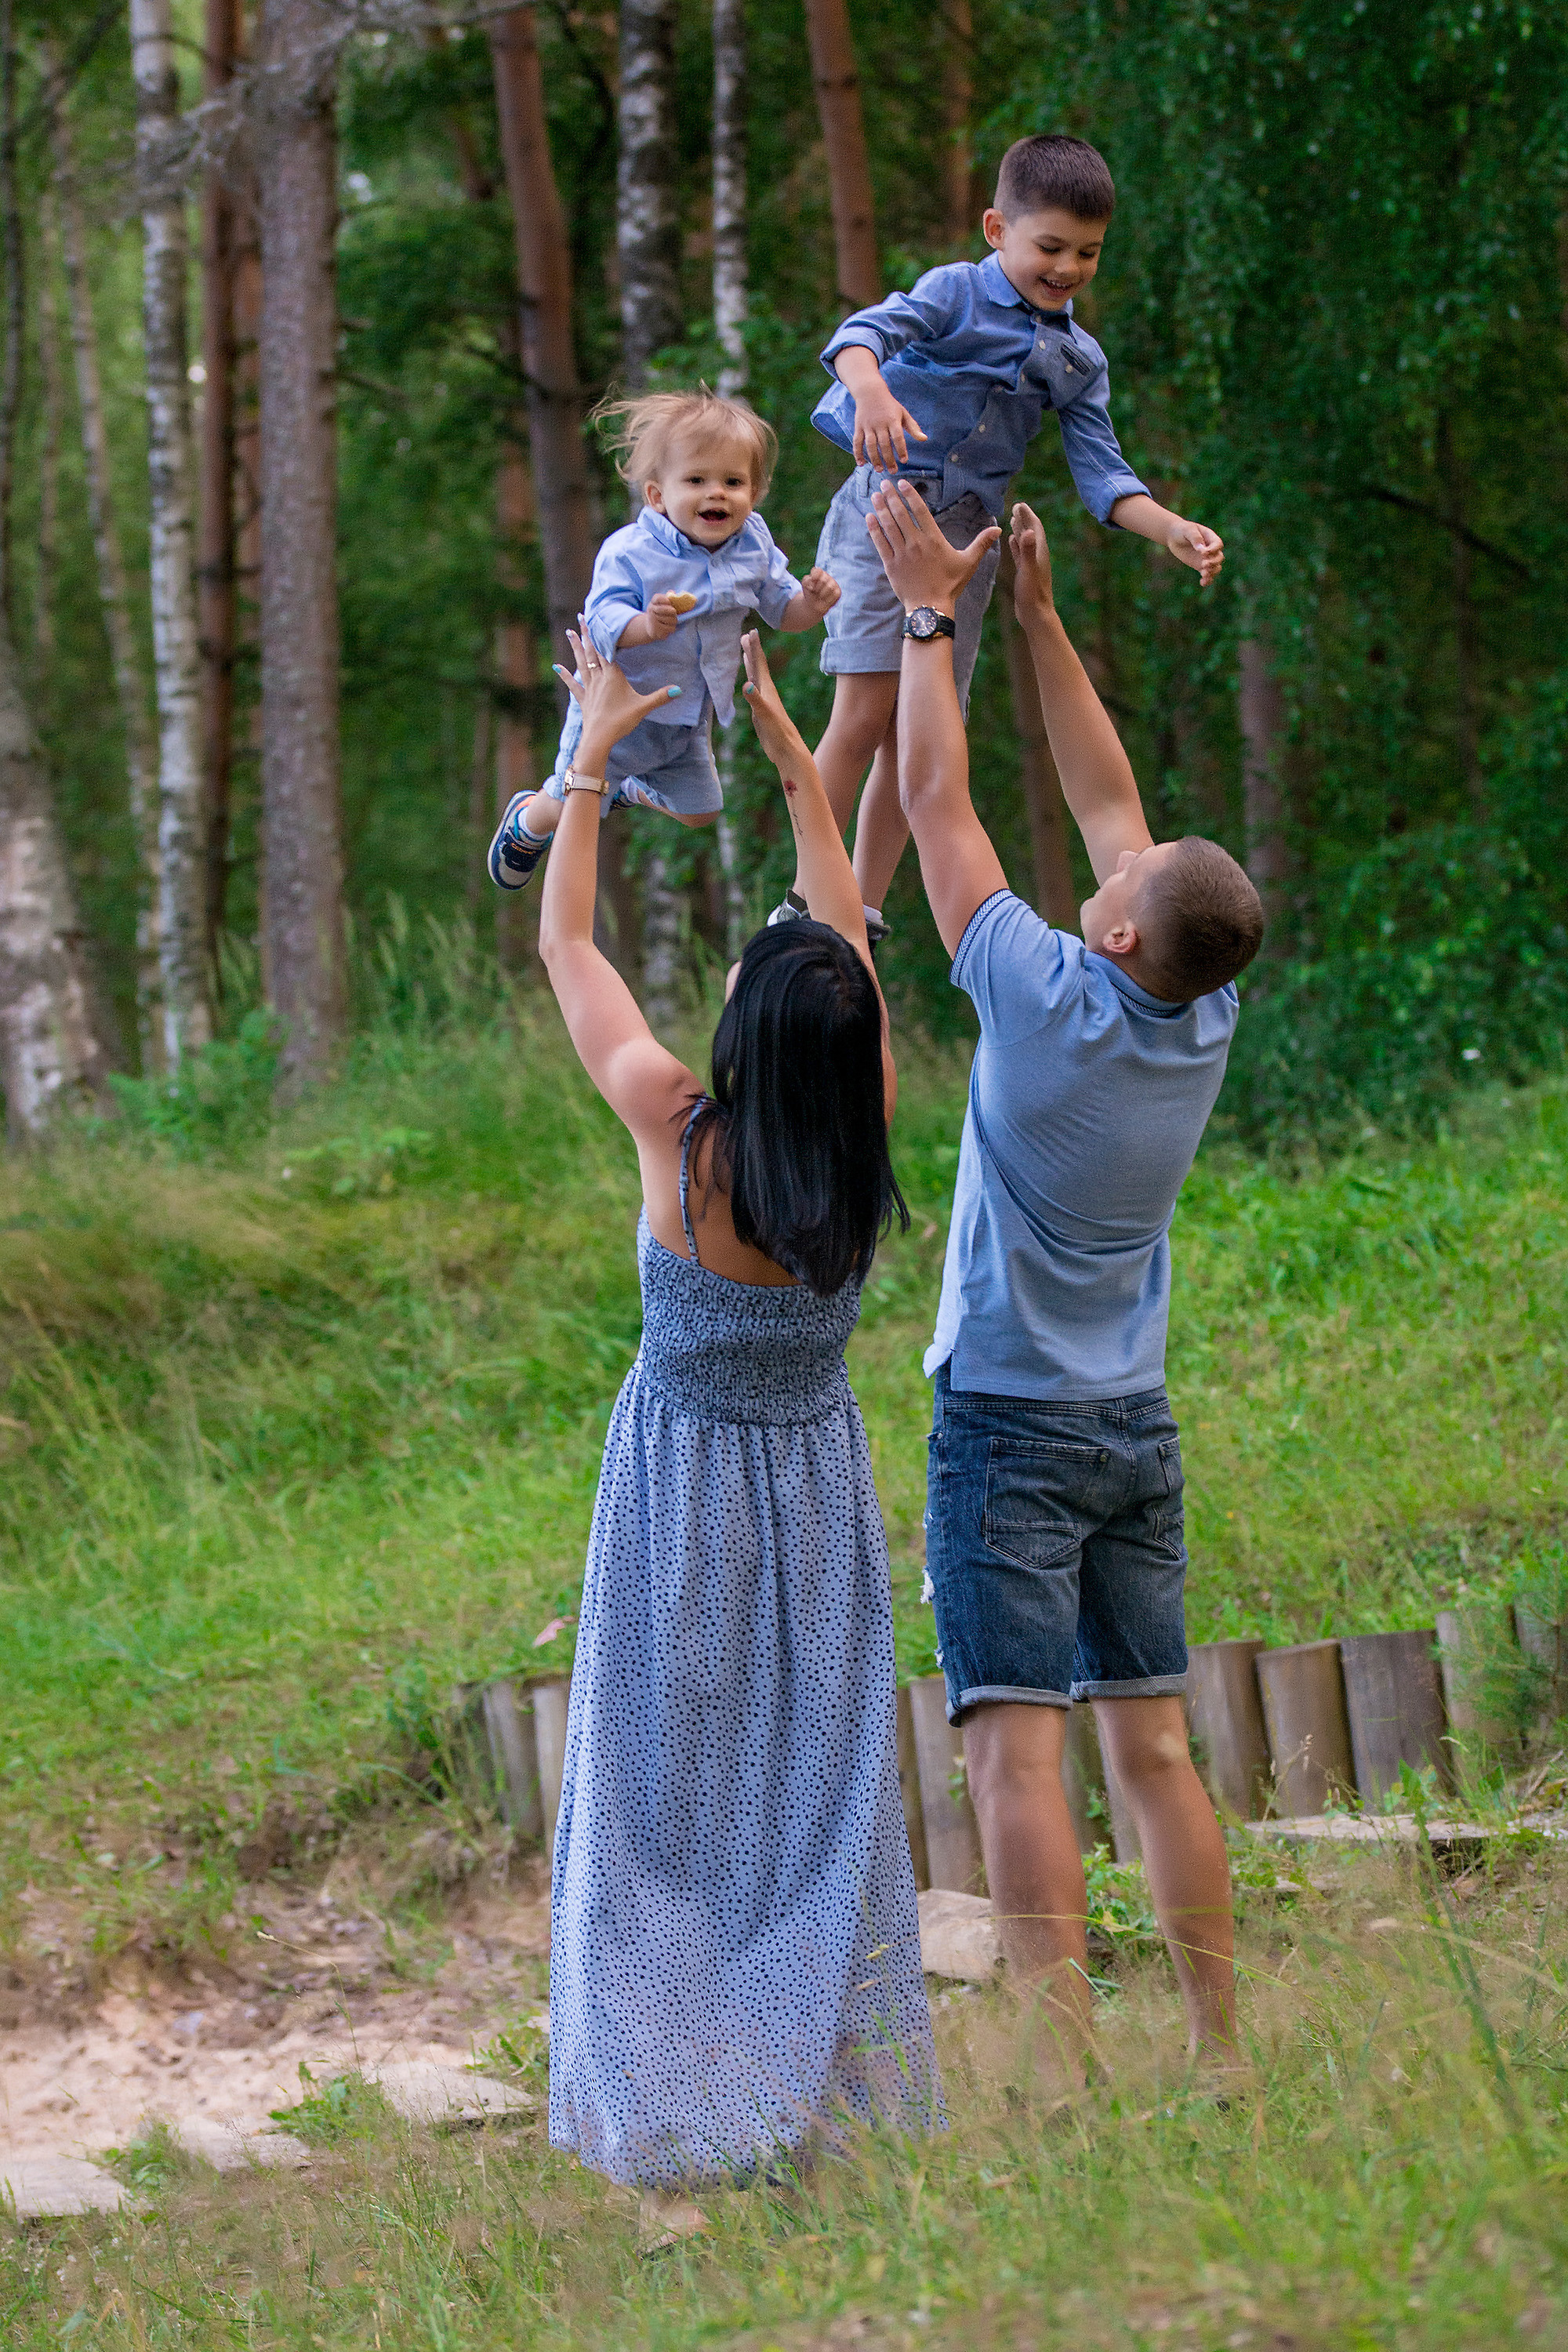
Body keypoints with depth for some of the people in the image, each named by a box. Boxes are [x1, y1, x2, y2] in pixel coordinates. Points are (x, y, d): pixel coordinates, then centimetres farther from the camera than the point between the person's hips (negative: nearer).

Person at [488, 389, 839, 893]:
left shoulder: (753, 543, -11)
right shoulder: (628, 553, -28)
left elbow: (782, 609, 0)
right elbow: (602, 625, -35)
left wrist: (812, 603, -23)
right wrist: (647, 625, -56)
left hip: (690, 718, 5)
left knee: (698, 811, 19)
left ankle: (633, 787, 50)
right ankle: (526, 822, 42)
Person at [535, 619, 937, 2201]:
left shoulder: (680, 1133, -22)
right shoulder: (862, 1132, -14)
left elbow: (565, 946, -10)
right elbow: (848, 933, 1)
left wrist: (591, 756, -2)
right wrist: (787, 746, 7)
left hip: (686, 1478, -3)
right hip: (817, 1476, 3)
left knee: (676, 1786, 4)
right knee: (819, 1779, 10)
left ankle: (684, 2100, 3)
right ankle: (830, 2083, 12)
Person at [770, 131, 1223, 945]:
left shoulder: (1079, 359, 11)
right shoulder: (956, 293, -6)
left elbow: (1101, 473, 7)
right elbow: (864, 332, -24)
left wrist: (1172, 529, -11)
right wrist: (873, 390, -47)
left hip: (968, 537, 5)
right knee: (865, 713, -14)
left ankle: (864, 913, 12)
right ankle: (807, 904, -8)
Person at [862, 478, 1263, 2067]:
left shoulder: (1049, 1005, -18)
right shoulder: (1205, 1020, -2)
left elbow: (937, 802, -8)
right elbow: (1106, 801, 10)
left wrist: (931, 610, 3)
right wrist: (1036, 615, 15)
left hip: (1010, 1422, -6)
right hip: (1139, 1431, 6)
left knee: (1018, 1753, -10)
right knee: (1153, 1748, 10)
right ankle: (1219, 2058, 9)